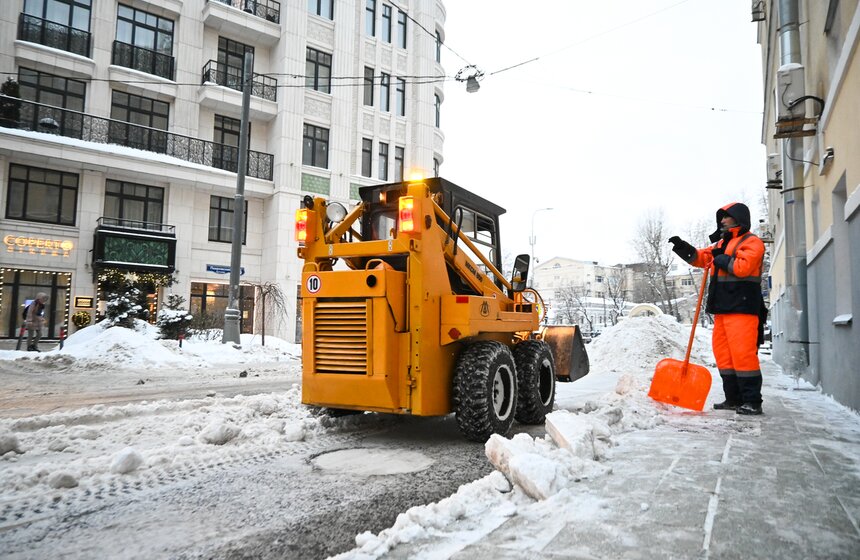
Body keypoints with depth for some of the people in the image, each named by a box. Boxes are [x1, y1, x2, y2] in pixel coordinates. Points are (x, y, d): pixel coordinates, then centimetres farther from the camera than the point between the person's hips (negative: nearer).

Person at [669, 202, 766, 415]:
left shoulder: (751, 242, -4)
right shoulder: (723, 243, 24)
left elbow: (743, 267, -18)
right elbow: (702, 258, 21)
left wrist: (723, 260, -5)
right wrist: (684, 248, 6)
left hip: (742, 307, -9)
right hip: (723, 308, 9)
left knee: (743, 353, -12)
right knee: (723, 353, 10)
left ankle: (752, 401, -6)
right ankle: (734, 399, 16)